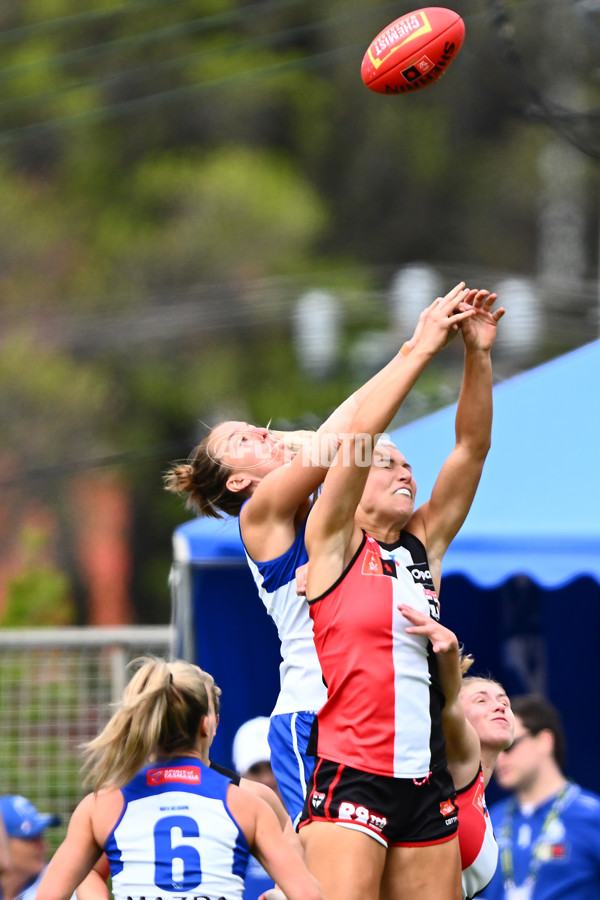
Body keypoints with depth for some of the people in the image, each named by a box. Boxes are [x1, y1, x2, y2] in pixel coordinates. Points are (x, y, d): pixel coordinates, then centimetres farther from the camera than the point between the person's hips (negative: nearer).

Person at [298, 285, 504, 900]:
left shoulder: (424, 547, 16)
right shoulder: (334, 545, 3)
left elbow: (472, 448, 10)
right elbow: (357, 437, -9)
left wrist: (478, 355, 0)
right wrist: (422, 349, -9)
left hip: (424, 785, 6)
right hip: (348, 776, -6)